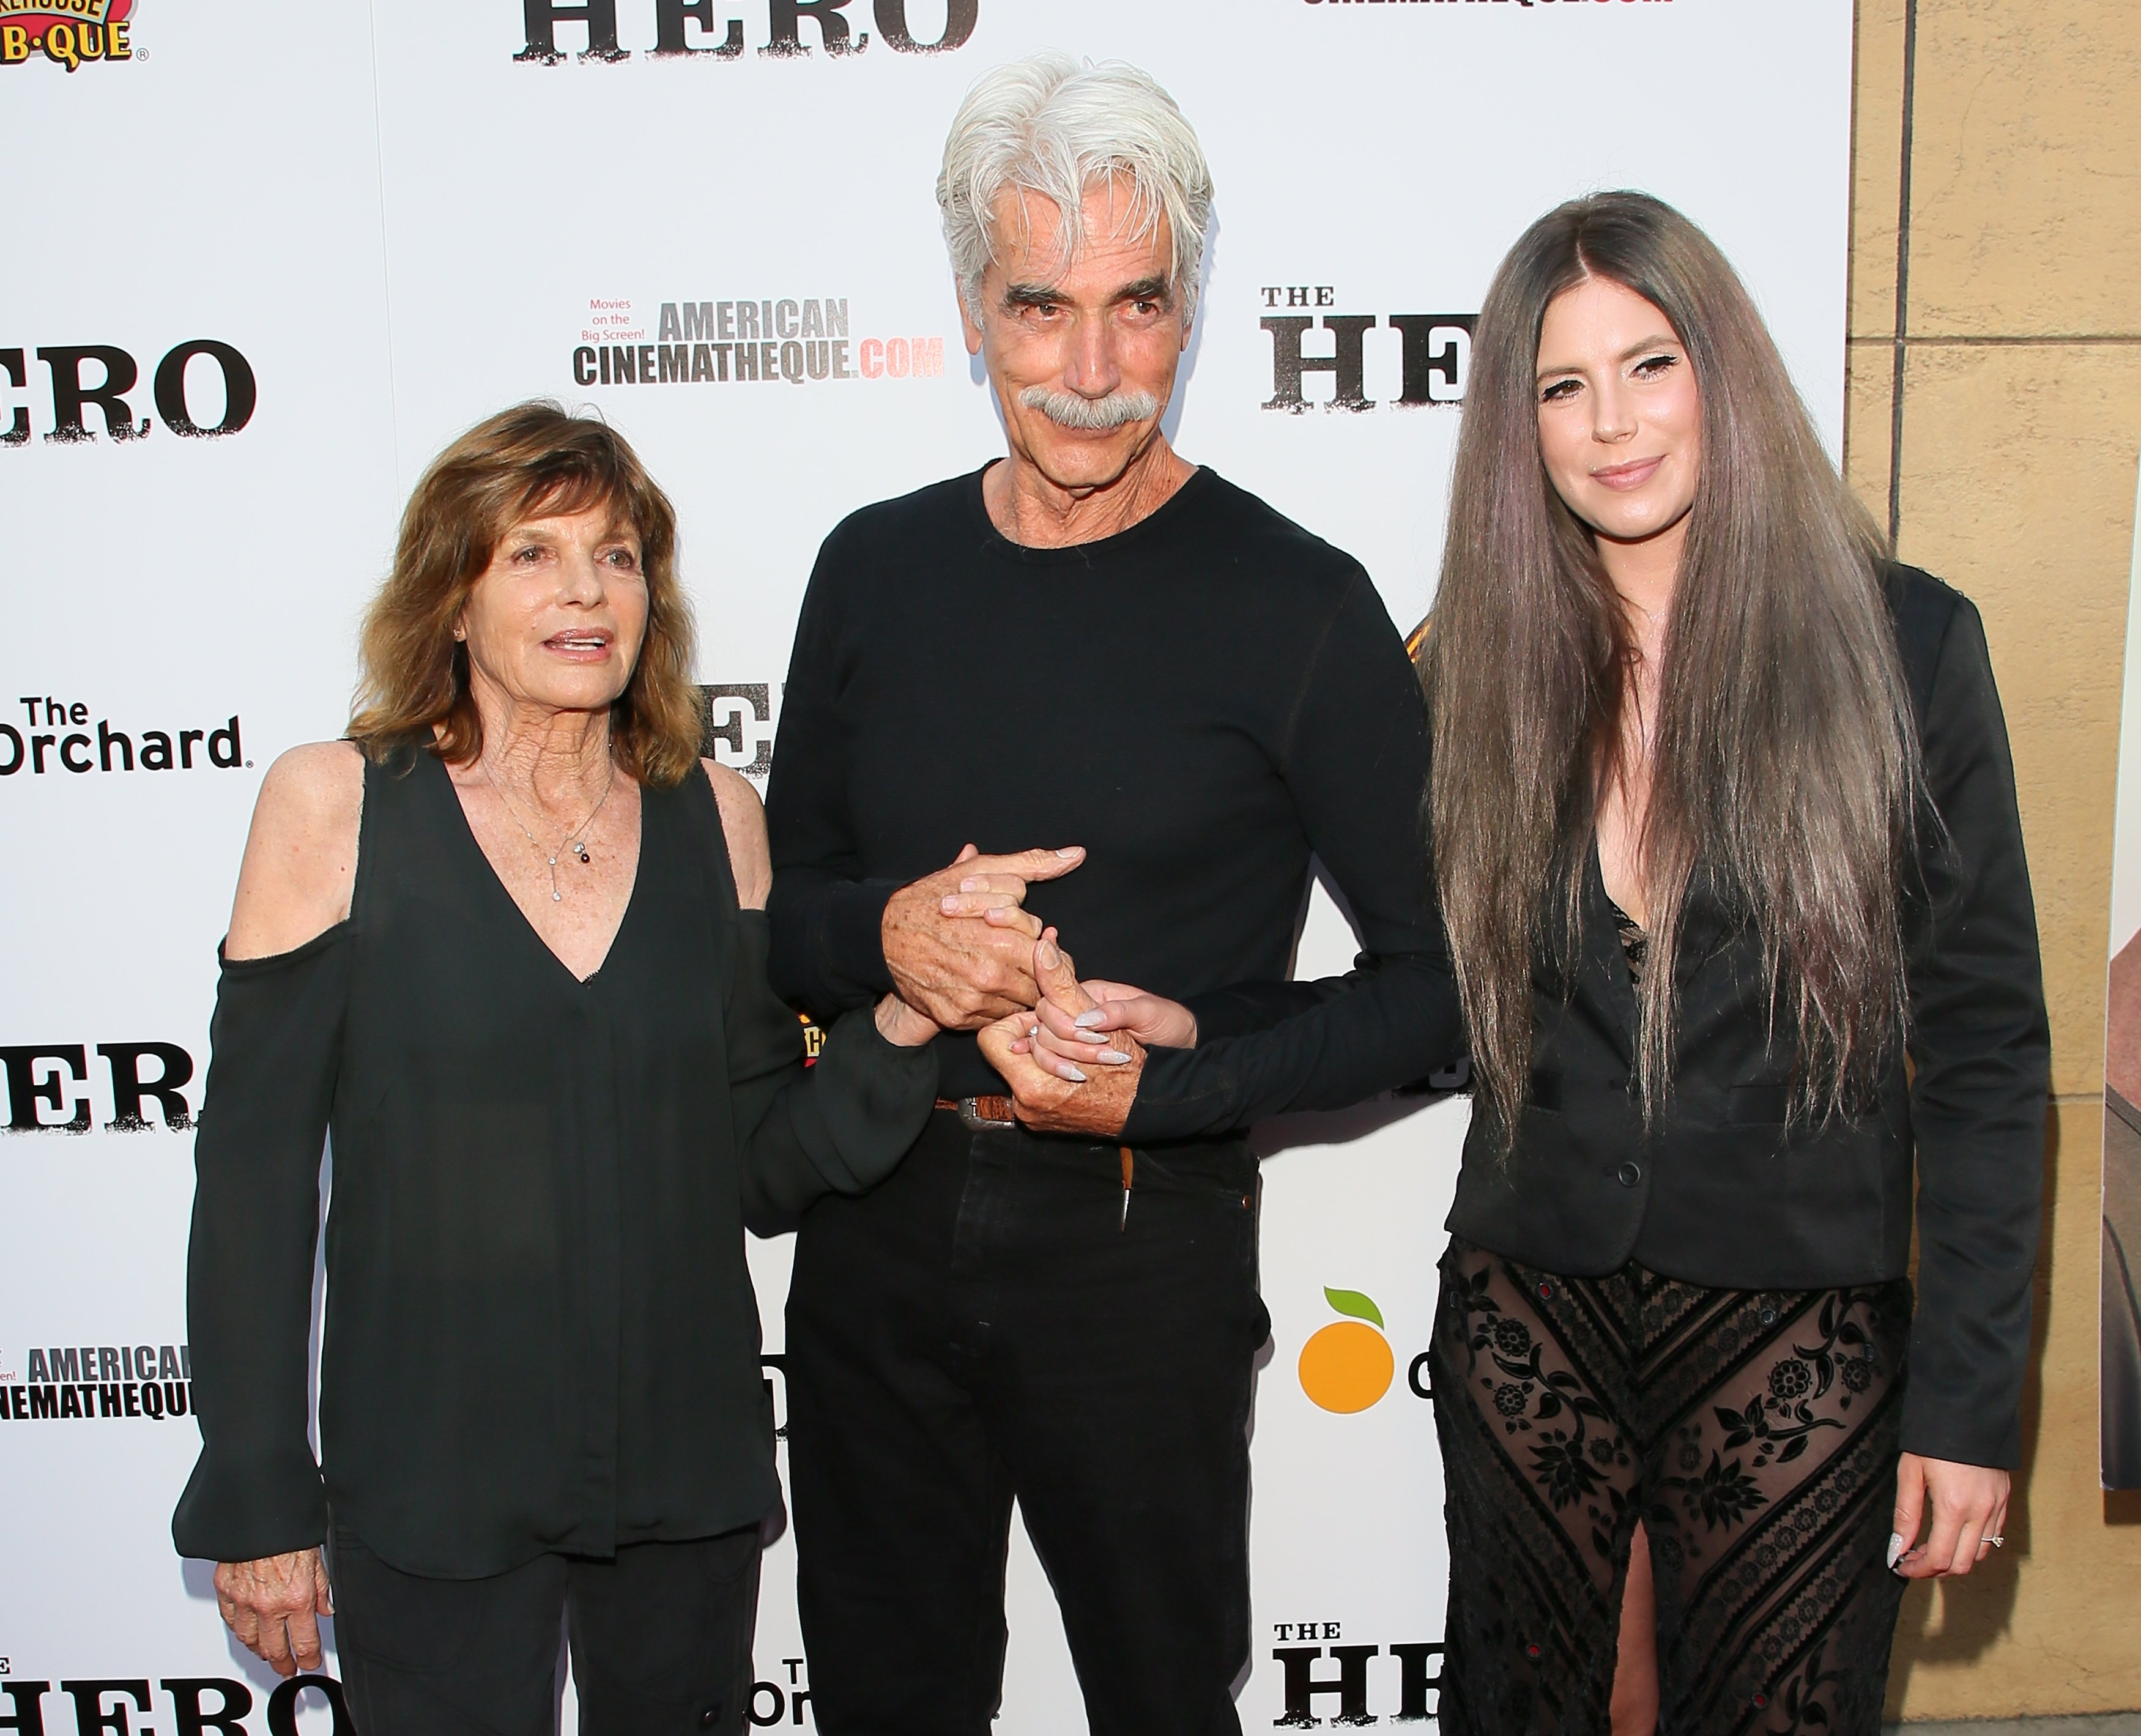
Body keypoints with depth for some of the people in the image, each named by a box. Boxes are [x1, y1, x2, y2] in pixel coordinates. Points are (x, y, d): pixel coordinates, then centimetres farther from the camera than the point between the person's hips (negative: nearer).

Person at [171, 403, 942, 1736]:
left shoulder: (715, 815, 0)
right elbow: (255, 1165, -5)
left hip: (690, 1468, 3)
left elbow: (767, 1166, 2)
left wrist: (898, 1033, -16)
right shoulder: (335, 803, -8)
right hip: (431, 1480, -3)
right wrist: (257, 1500, -4)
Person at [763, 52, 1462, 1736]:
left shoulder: (1296, 603, -10)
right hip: (873, 1235, 4)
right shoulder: (875, 569, 2)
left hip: (1145, 1257, -3)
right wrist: (885, 934, -14)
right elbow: (785, 907, 9)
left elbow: (1441, 977, -8)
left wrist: (1167, 1085, -18)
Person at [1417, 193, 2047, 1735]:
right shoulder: (1483, 666, 2)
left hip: (1800, 1338, -2)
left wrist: (1971, 1392, -6)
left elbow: (1983, 1042, -4)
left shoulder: (1899, 642, -5)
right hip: (1528, 1322, 3)